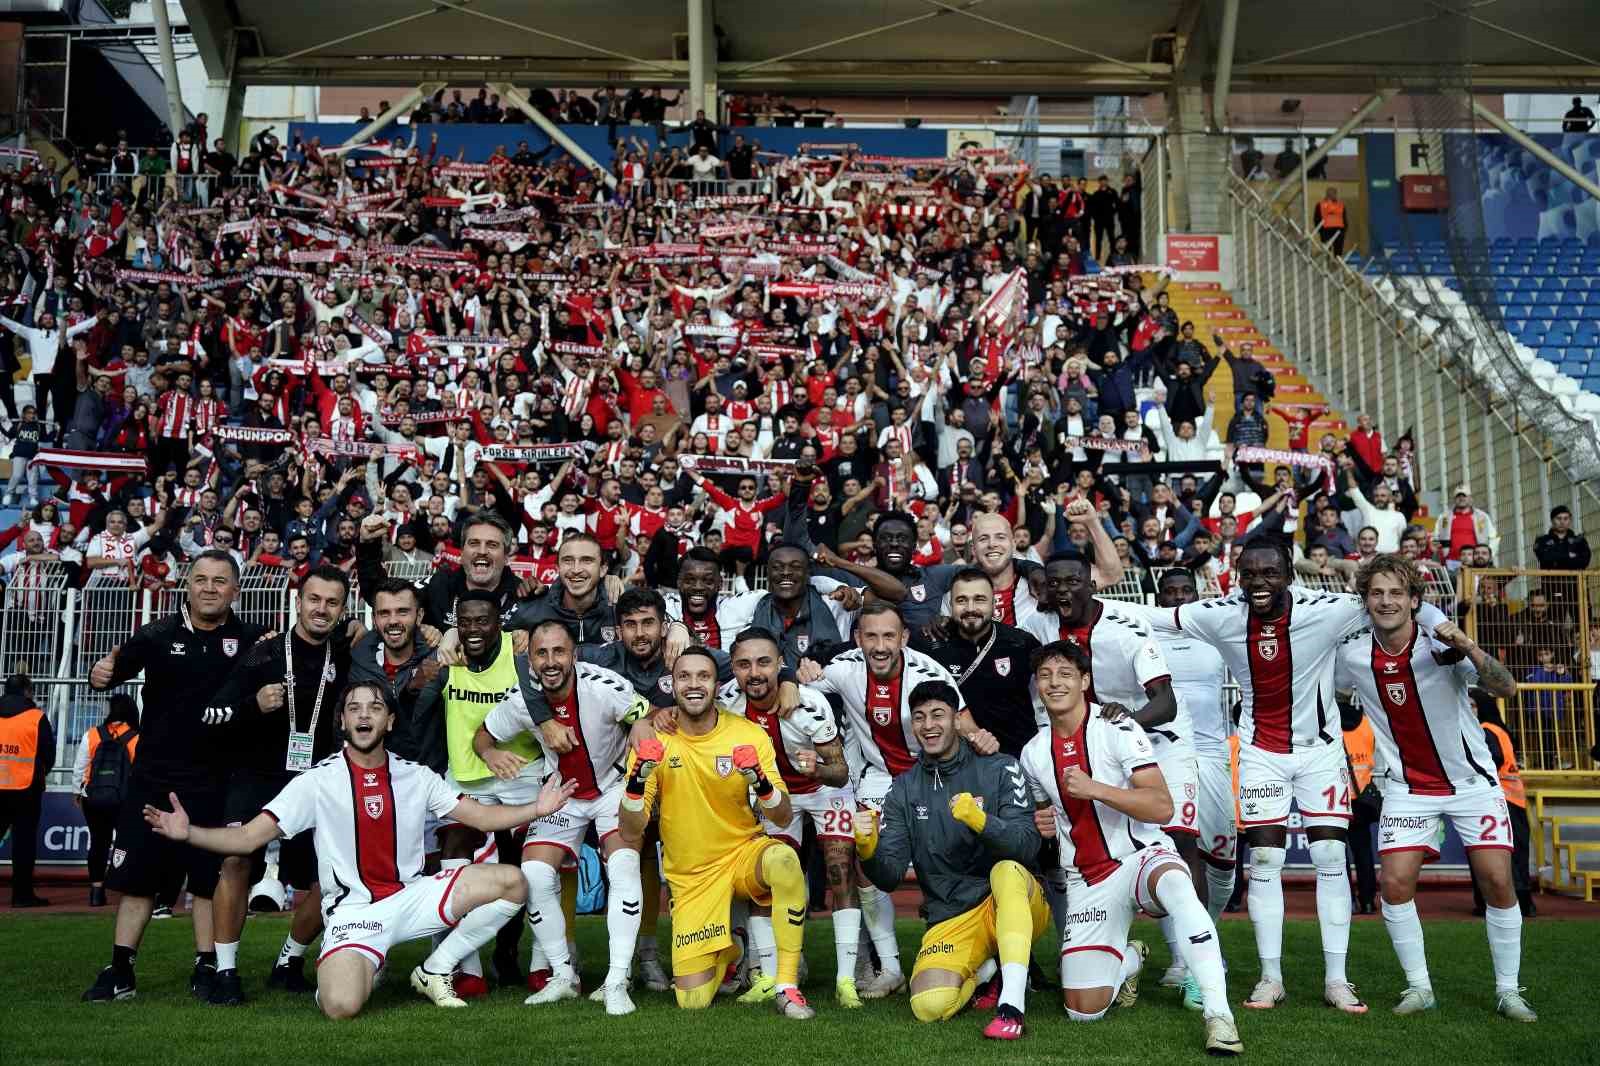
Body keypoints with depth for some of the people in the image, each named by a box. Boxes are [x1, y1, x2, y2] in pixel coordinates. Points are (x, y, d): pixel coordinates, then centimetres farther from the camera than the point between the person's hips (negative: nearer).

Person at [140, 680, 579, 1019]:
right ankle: (359, 969, 10)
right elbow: (248, 838, -9)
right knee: (342, 1006, -31)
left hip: (412, 895, 4)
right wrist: (188, 833, -24)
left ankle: (434, 972, 5)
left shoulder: (416, 777, 5)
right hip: (354, 910, -4)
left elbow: (483, 816, 5)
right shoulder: (317, 781, -5)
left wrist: (536, 808, -10)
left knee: (509, 882, -14)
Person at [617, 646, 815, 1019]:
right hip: (692, 877, 1)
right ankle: (728, 951, 29)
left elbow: (784, 818, -11)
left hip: (745, 851, -1)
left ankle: (787, 986, -22)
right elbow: (631, 834, -10)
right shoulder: (654, 741, -7)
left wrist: (761, 782, -31)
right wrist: (637, 779, -28)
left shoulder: (749, 734, -8)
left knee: (784, 859, -36)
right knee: (693, 1001, -7)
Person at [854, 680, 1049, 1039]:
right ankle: (985, 969, 9)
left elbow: (1027, 846, -14)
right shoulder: (904, 789, 6)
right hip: (950, 919, 2)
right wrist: (868, 848, -23)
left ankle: (1011, 1006, -36)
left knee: (1007, 871, -36)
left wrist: (979, 820, -33)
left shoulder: (1000, 768, -2)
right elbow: (889, 877, 0)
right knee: (929, 1006, -24)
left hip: (1014, 903, -2)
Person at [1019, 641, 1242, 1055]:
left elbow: (1162, 808, -19)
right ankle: (1128, 960, 27)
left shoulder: (1118, 729, -11)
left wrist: (1094, 789, -29)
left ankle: (1218, 1014, -40)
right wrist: (1043, 825, 1)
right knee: (1082, 1009, -7)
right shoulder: (1033, 754, 6)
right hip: (1087, 881, 5)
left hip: (1140, 857, -4)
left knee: (1174, 885, -42)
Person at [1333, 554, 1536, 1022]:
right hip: (1407, 786, 2)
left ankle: (1508, 991, 11)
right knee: (1394, 883, -9)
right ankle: (1419, 987, 8)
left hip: (1472, 781, -2)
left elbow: (1507, 689, -28)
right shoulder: (1352, 653, -9)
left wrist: (1467, 647, -41)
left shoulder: (1440, 644, -17)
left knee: (1497, 881, -6)